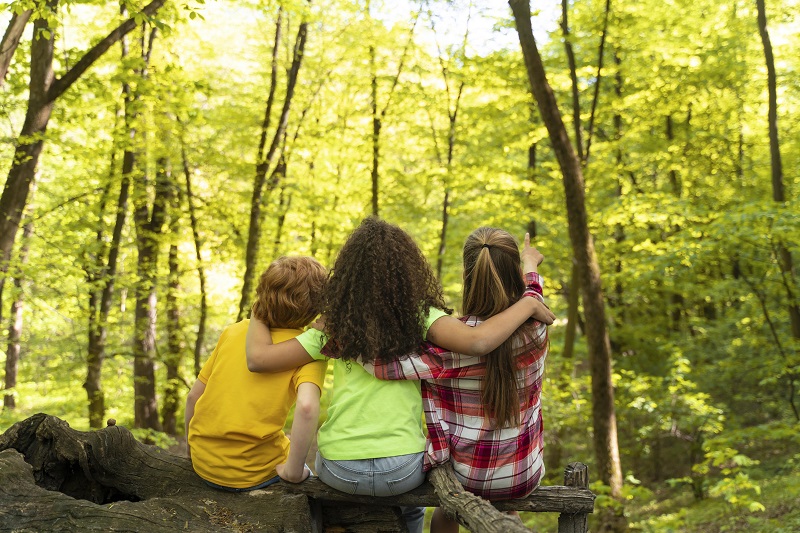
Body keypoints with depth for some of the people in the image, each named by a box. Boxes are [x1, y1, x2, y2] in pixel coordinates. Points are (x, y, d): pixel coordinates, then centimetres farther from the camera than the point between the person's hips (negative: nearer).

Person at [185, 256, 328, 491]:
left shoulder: (233, 331, 4)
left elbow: (193, 397, 7)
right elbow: (306, 407, -29)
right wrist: (293, 471, -18)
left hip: (203, 464, 4)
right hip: (251, 472, -4)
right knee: (306, 480, 29)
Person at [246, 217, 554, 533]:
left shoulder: (335, 325, -3)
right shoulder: (419, 316, -8)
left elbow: (258, 359, -7)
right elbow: (477, 342, -25)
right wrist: (529, 304, -13)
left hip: (340, 470, 1)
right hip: (400, 470, -1)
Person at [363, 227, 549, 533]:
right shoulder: (535, 328, -14)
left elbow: (382, 363, -31)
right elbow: (530, 294, 9)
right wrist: (530, 265, 31)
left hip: (465, 476, -2)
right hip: (523, 478, 2)